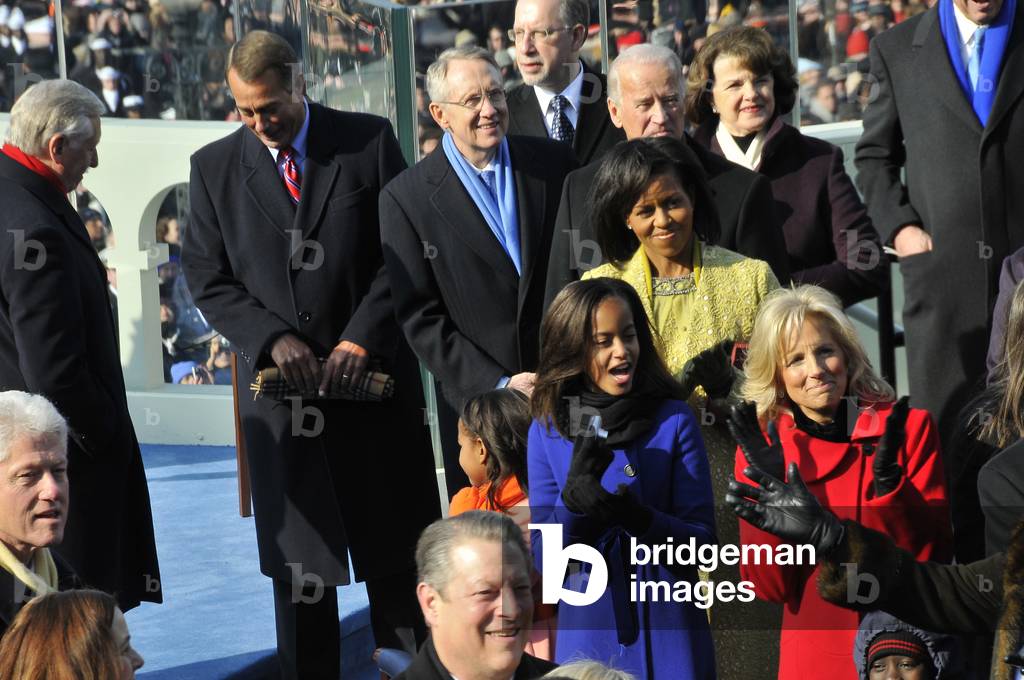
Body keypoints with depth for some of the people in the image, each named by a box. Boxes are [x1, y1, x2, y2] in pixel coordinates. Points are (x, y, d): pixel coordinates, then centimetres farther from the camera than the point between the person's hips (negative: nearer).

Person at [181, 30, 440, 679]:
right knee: (298, 563, 5)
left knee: (396, 552, 7)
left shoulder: (369, 141, 0)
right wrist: (272, 339, -11)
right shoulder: (215, 167, 5)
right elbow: (208, 278, 4)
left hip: (372, 377, -1)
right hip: (281, 391, 1)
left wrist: (361, 338, -11)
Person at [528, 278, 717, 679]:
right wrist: (572, 501, -22)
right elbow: (544, 560, -3)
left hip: (668, 632, -1)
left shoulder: (675, 420, -7)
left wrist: (640, 519, -27)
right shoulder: (546, 432, -3)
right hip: (590, 630, 1)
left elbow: (703, 541, -8)